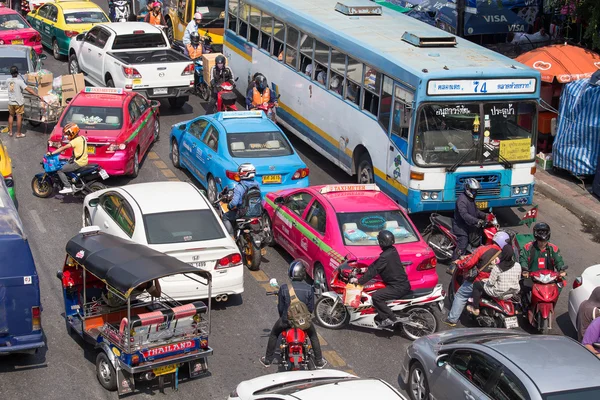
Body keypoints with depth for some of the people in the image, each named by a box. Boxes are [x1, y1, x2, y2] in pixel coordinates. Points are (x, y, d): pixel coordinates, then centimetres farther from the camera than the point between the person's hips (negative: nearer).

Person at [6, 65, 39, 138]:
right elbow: (28, 89, -25)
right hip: (19, 102, -5)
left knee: (11, 116, 21)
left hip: (11, 102, 5)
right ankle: (19, 133, 12)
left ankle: (10, 132, 28)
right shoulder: (19, 81, -20)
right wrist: (38, 96, -25)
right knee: (19, 117, 5)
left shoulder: (8, 80, -5)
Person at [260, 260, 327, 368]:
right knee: (313, 336, 28)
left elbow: (280, 308, -5)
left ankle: (268, 360, 35)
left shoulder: (284, 288, -14)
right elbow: (311, 308, -5)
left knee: (274, 335, 27)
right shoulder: (309, 288, -13)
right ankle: (319, 361, 33)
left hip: (286, 320, 0)